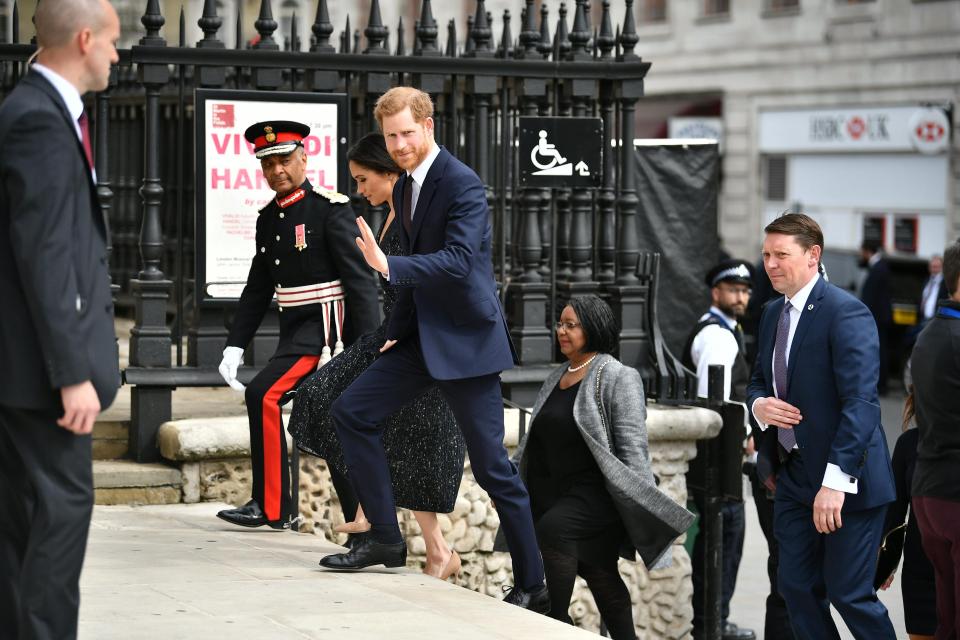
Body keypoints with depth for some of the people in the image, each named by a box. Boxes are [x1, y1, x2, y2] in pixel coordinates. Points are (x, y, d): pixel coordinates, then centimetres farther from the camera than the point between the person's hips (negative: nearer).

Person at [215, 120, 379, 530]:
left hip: (324, 324, -8)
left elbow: (360, 279, -14)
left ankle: (271, 506, -13)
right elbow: (258, 288, 15)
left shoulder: (330, 209, -10)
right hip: (293, 327, 8)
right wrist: (235, 345, 8)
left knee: (263, 394, -19)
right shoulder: (269, 218, 11)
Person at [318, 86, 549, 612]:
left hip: (465, 338, -8)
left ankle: (531, 585, 6)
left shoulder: (461, 184, -16)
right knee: (351, 411, 0)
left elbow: (458, 262, -28)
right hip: (422, 334, 8)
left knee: (491, 465, -4)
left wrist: (389, 267, -37)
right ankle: (384, 539, 7)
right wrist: (397, 329, 13)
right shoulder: (404, 188, 11)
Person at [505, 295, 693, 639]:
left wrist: (643, 505, -17)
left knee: (553, 528, -32)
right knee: (601, 578, 10)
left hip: (594, 494, -7)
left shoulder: (616, 377, -6)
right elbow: (533, 439, 22)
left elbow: (633, 447, -12)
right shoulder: (555, 379, 17)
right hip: (553, 494, 7)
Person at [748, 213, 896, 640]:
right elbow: (759, 380, 23)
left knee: (848, 593, -4)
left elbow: (860, 402, -23)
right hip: (793, 476, 8)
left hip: (844, 478, -8)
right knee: (797, 587, 9)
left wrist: (835, 480, -29)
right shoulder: (773, 314, 12)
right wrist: (759, 404, -3)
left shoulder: (845, 313, -16)